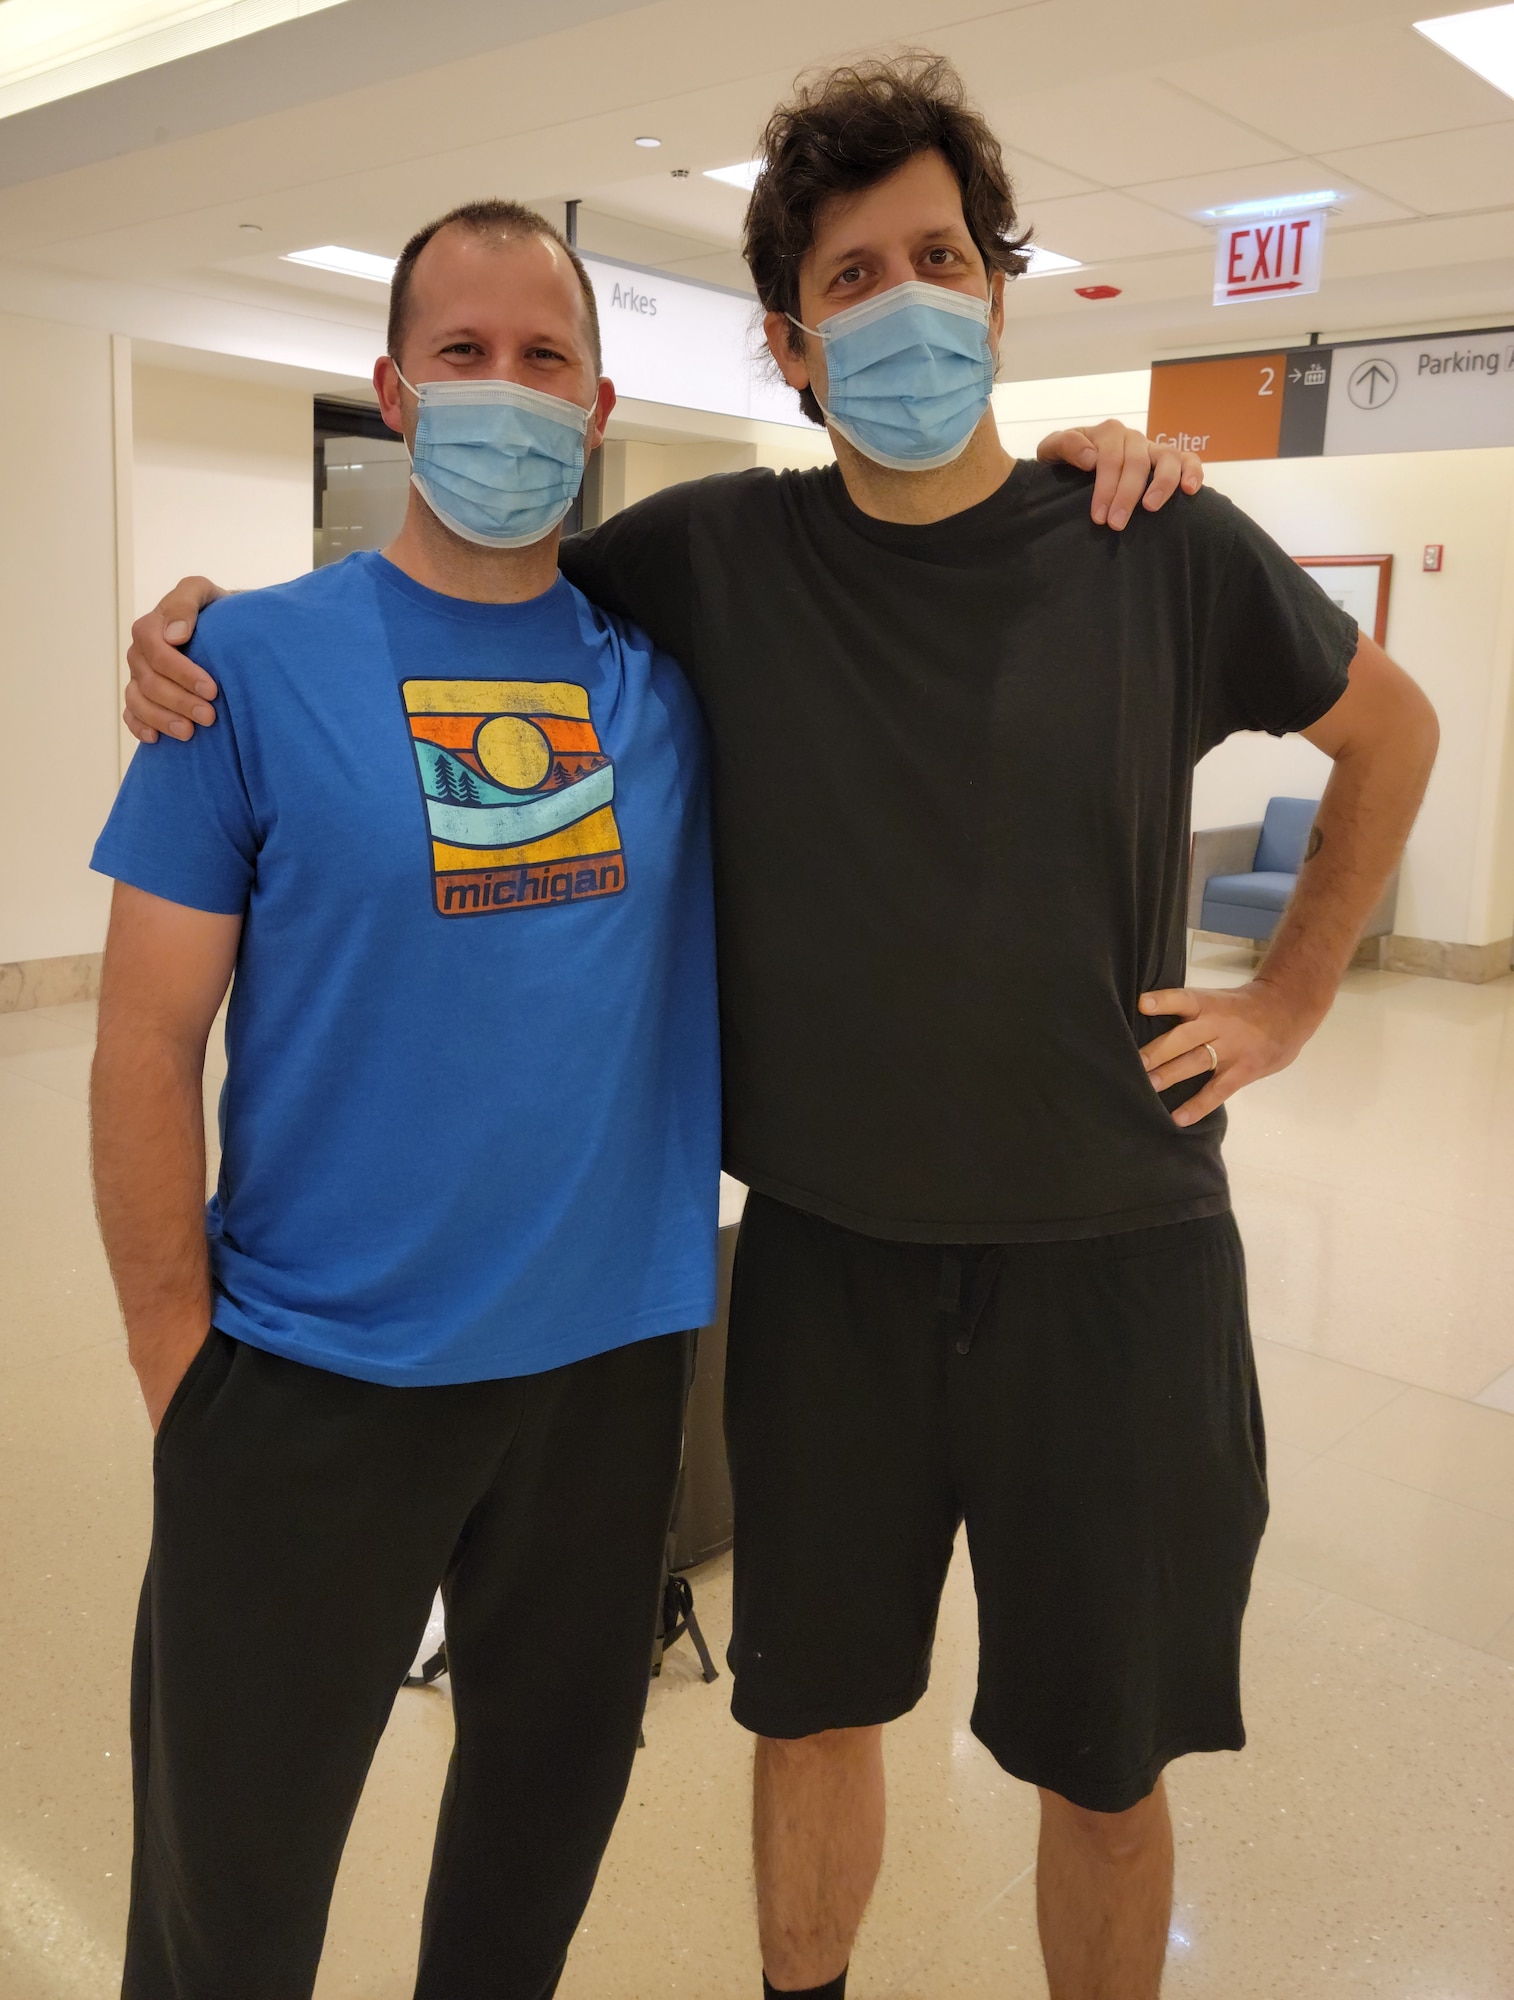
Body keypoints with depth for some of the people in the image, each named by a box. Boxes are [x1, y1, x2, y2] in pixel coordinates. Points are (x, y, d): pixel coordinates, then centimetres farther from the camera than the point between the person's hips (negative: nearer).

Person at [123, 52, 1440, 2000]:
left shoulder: (1161, 551, -5)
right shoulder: (714, 556, -4)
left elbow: (1389, 727, 12)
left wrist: (1290, 998, 6)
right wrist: (212, 622, -7)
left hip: (1114, 1256, 0)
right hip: (827, 1255, 1)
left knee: (1103, 1765, 15)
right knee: (812, 1708, 19)